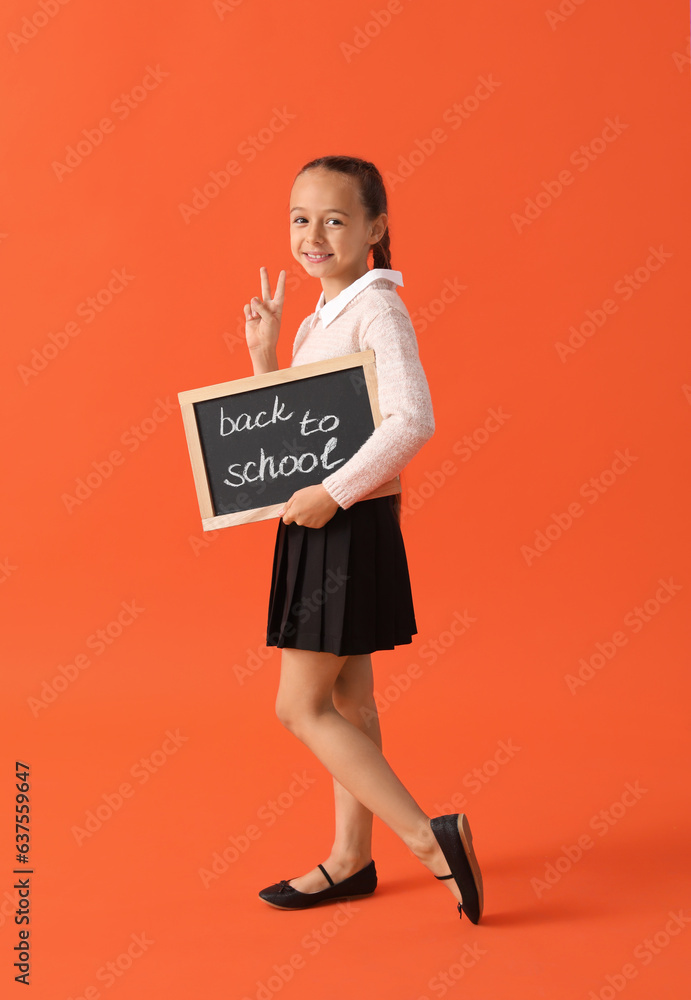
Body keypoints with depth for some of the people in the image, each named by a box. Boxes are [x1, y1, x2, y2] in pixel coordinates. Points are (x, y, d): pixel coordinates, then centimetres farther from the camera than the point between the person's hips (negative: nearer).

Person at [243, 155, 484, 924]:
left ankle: (429, 837, -1)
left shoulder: (377, 307, -13)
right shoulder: (318, 321, 14)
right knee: (345, 699, 15)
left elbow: (412, 421, -26)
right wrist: (263, 354, 9)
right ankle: (351, 860, 26)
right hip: (316, 528, 9)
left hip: (351, 529, -9)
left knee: (299, 708, -6)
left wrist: (333, 494, -23)